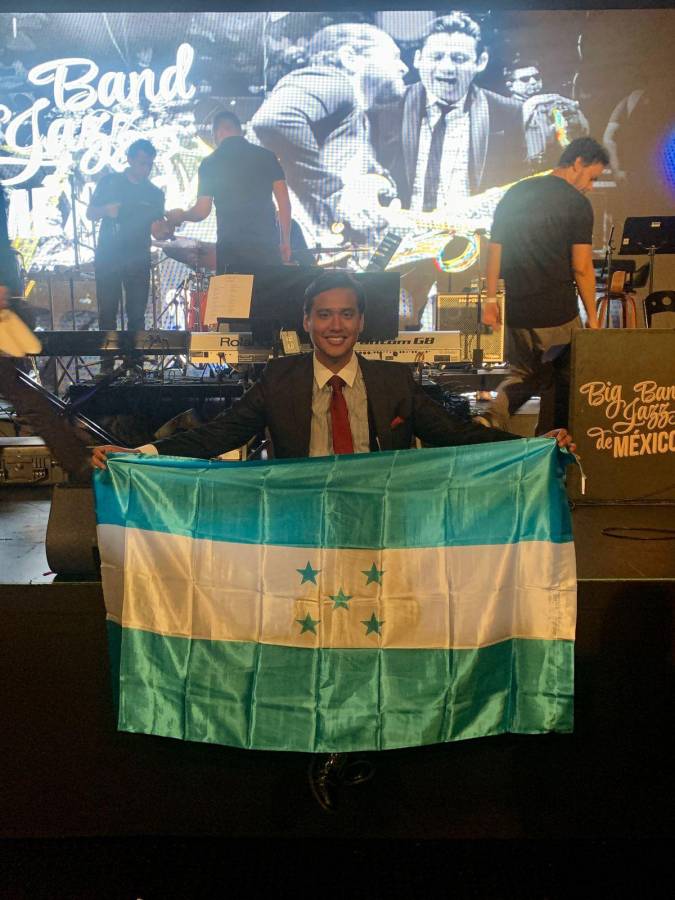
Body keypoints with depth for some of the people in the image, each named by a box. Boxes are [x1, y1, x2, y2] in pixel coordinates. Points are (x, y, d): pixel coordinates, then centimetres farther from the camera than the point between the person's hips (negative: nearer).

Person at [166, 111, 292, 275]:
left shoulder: (210, 163, 4)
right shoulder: (266, 156, 7)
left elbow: (202, 211, 2)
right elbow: (284, 202, 2)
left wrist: (180, 216, 23)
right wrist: (285, 241, 9)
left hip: (230, 247, -1)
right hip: (267, 245, 1)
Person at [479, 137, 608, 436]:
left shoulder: (514, 193, 10)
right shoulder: (577, 204, -7)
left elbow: (494, 249, 9)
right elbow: (581, 268, -9)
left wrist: (491, 299, 14)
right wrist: (592, 317, -1)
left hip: (517, 312, 5)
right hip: (559, 315, -5)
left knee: (525, 375, 20)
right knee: (562, 382, 12)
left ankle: (489, 420, -3)